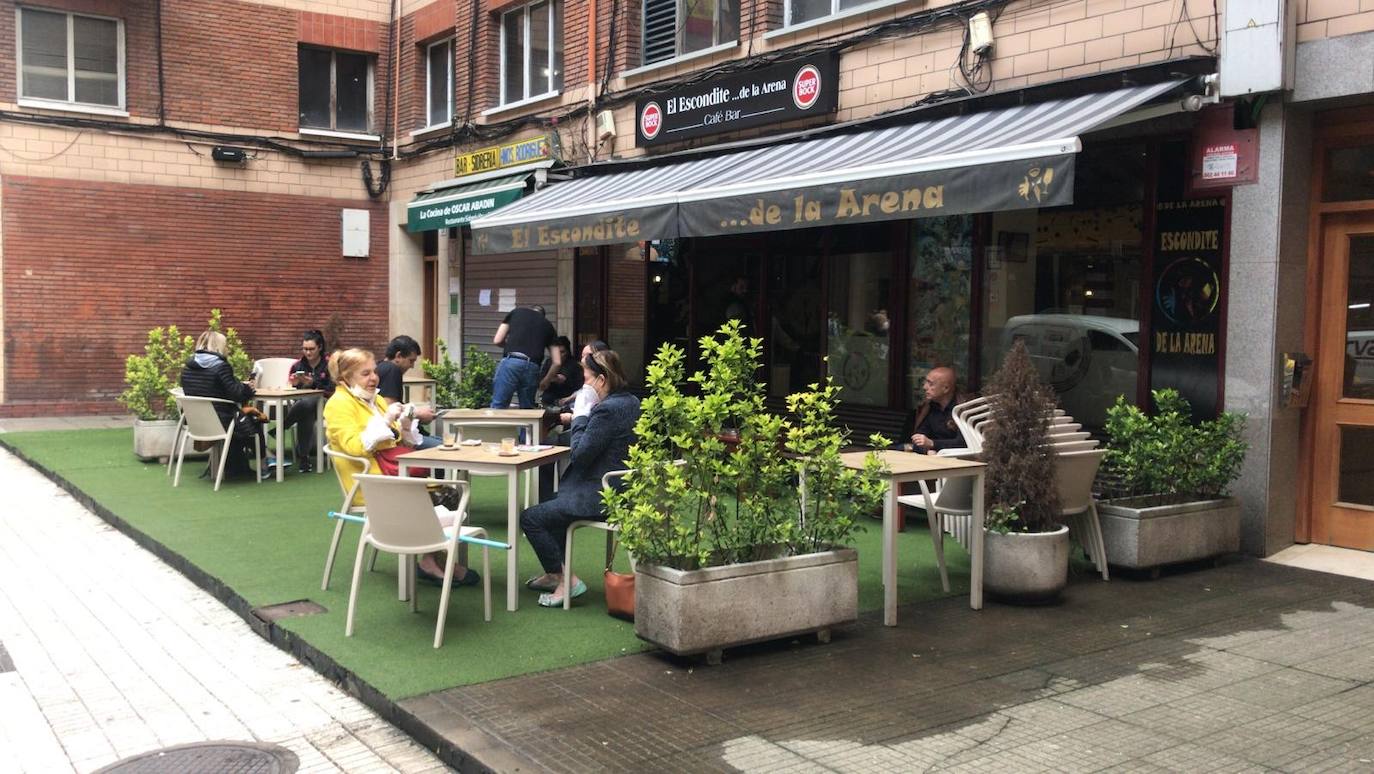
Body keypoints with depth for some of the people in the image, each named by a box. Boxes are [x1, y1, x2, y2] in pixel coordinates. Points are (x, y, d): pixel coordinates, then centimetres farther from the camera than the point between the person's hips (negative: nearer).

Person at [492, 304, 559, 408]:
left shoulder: (516, 312, 20)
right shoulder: (548, 325, 23)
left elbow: (497, 341, 15)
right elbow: (556, 362, 19)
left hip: (510, 362, -2)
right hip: (532, 367, 2)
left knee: (497, 407, 0)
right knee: (527, 409, 14)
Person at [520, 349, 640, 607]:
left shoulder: (607, 410, -24)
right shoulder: (630, 402, 7)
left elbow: (579, 454, -20)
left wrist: (580, 417, -10)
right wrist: (583, 416, 4)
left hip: (600, 496, -11)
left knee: (530, 518, -2)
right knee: (552, 505, 33)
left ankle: (566, 581, 1)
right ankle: (554, 574, 36)